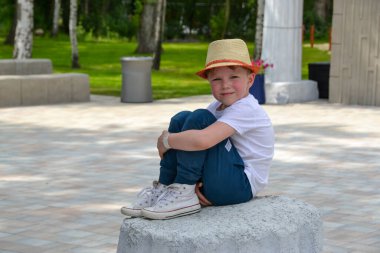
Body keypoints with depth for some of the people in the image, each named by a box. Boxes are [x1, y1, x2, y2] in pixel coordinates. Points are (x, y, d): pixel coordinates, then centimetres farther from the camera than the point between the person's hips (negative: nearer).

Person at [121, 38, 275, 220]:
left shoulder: (246, 110, -20)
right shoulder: (217, 107, 9)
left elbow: (202, 141, -35)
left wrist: (166, 140, -17)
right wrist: (192, 180, -16)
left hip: (240, 187, -9)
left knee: (199, 119, -23)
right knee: (181, 119, -1)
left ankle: (184, 195, -20)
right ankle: (163, 189, -4)